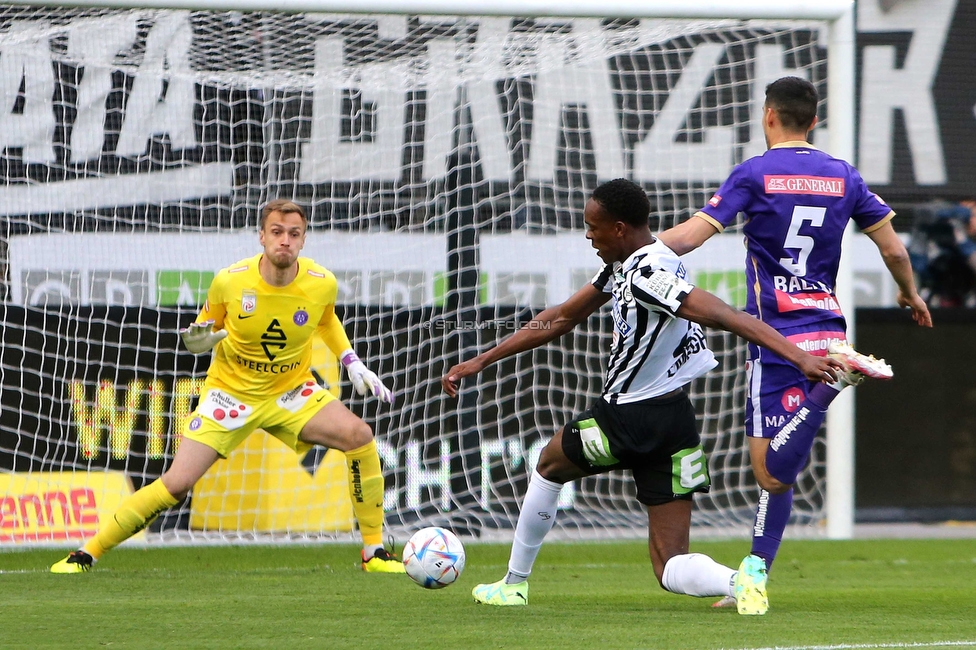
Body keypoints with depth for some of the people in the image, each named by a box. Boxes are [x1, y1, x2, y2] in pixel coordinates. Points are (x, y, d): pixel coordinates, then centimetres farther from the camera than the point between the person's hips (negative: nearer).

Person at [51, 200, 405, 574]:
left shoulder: (322, 284, -12)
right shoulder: (230, 282, -17)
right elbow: (207, 328, 2)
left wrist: (352, 363, 2)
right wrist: (199, 341, -22)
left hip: (292, 391, 2)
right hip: (231, 391, -2)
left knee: (359, 436, -21)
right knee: (177, 483, -16)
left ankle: (374, 553, -7)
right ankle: (87, 554, -2)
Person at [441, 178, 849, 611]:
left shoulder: (646, 274, -20)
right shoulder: (622, 266, 10)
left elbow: (723, 316, -30)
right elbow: (559, 319, 18)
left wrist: (799, 357, -38)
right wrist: (480, 362, 20)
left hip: (630, 421, -8)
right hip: (675, 422, 8)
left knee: (548, 466, 24)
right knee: (671, 571, 4)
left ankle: (514, 584, 35)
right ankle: (739, 583, -24)